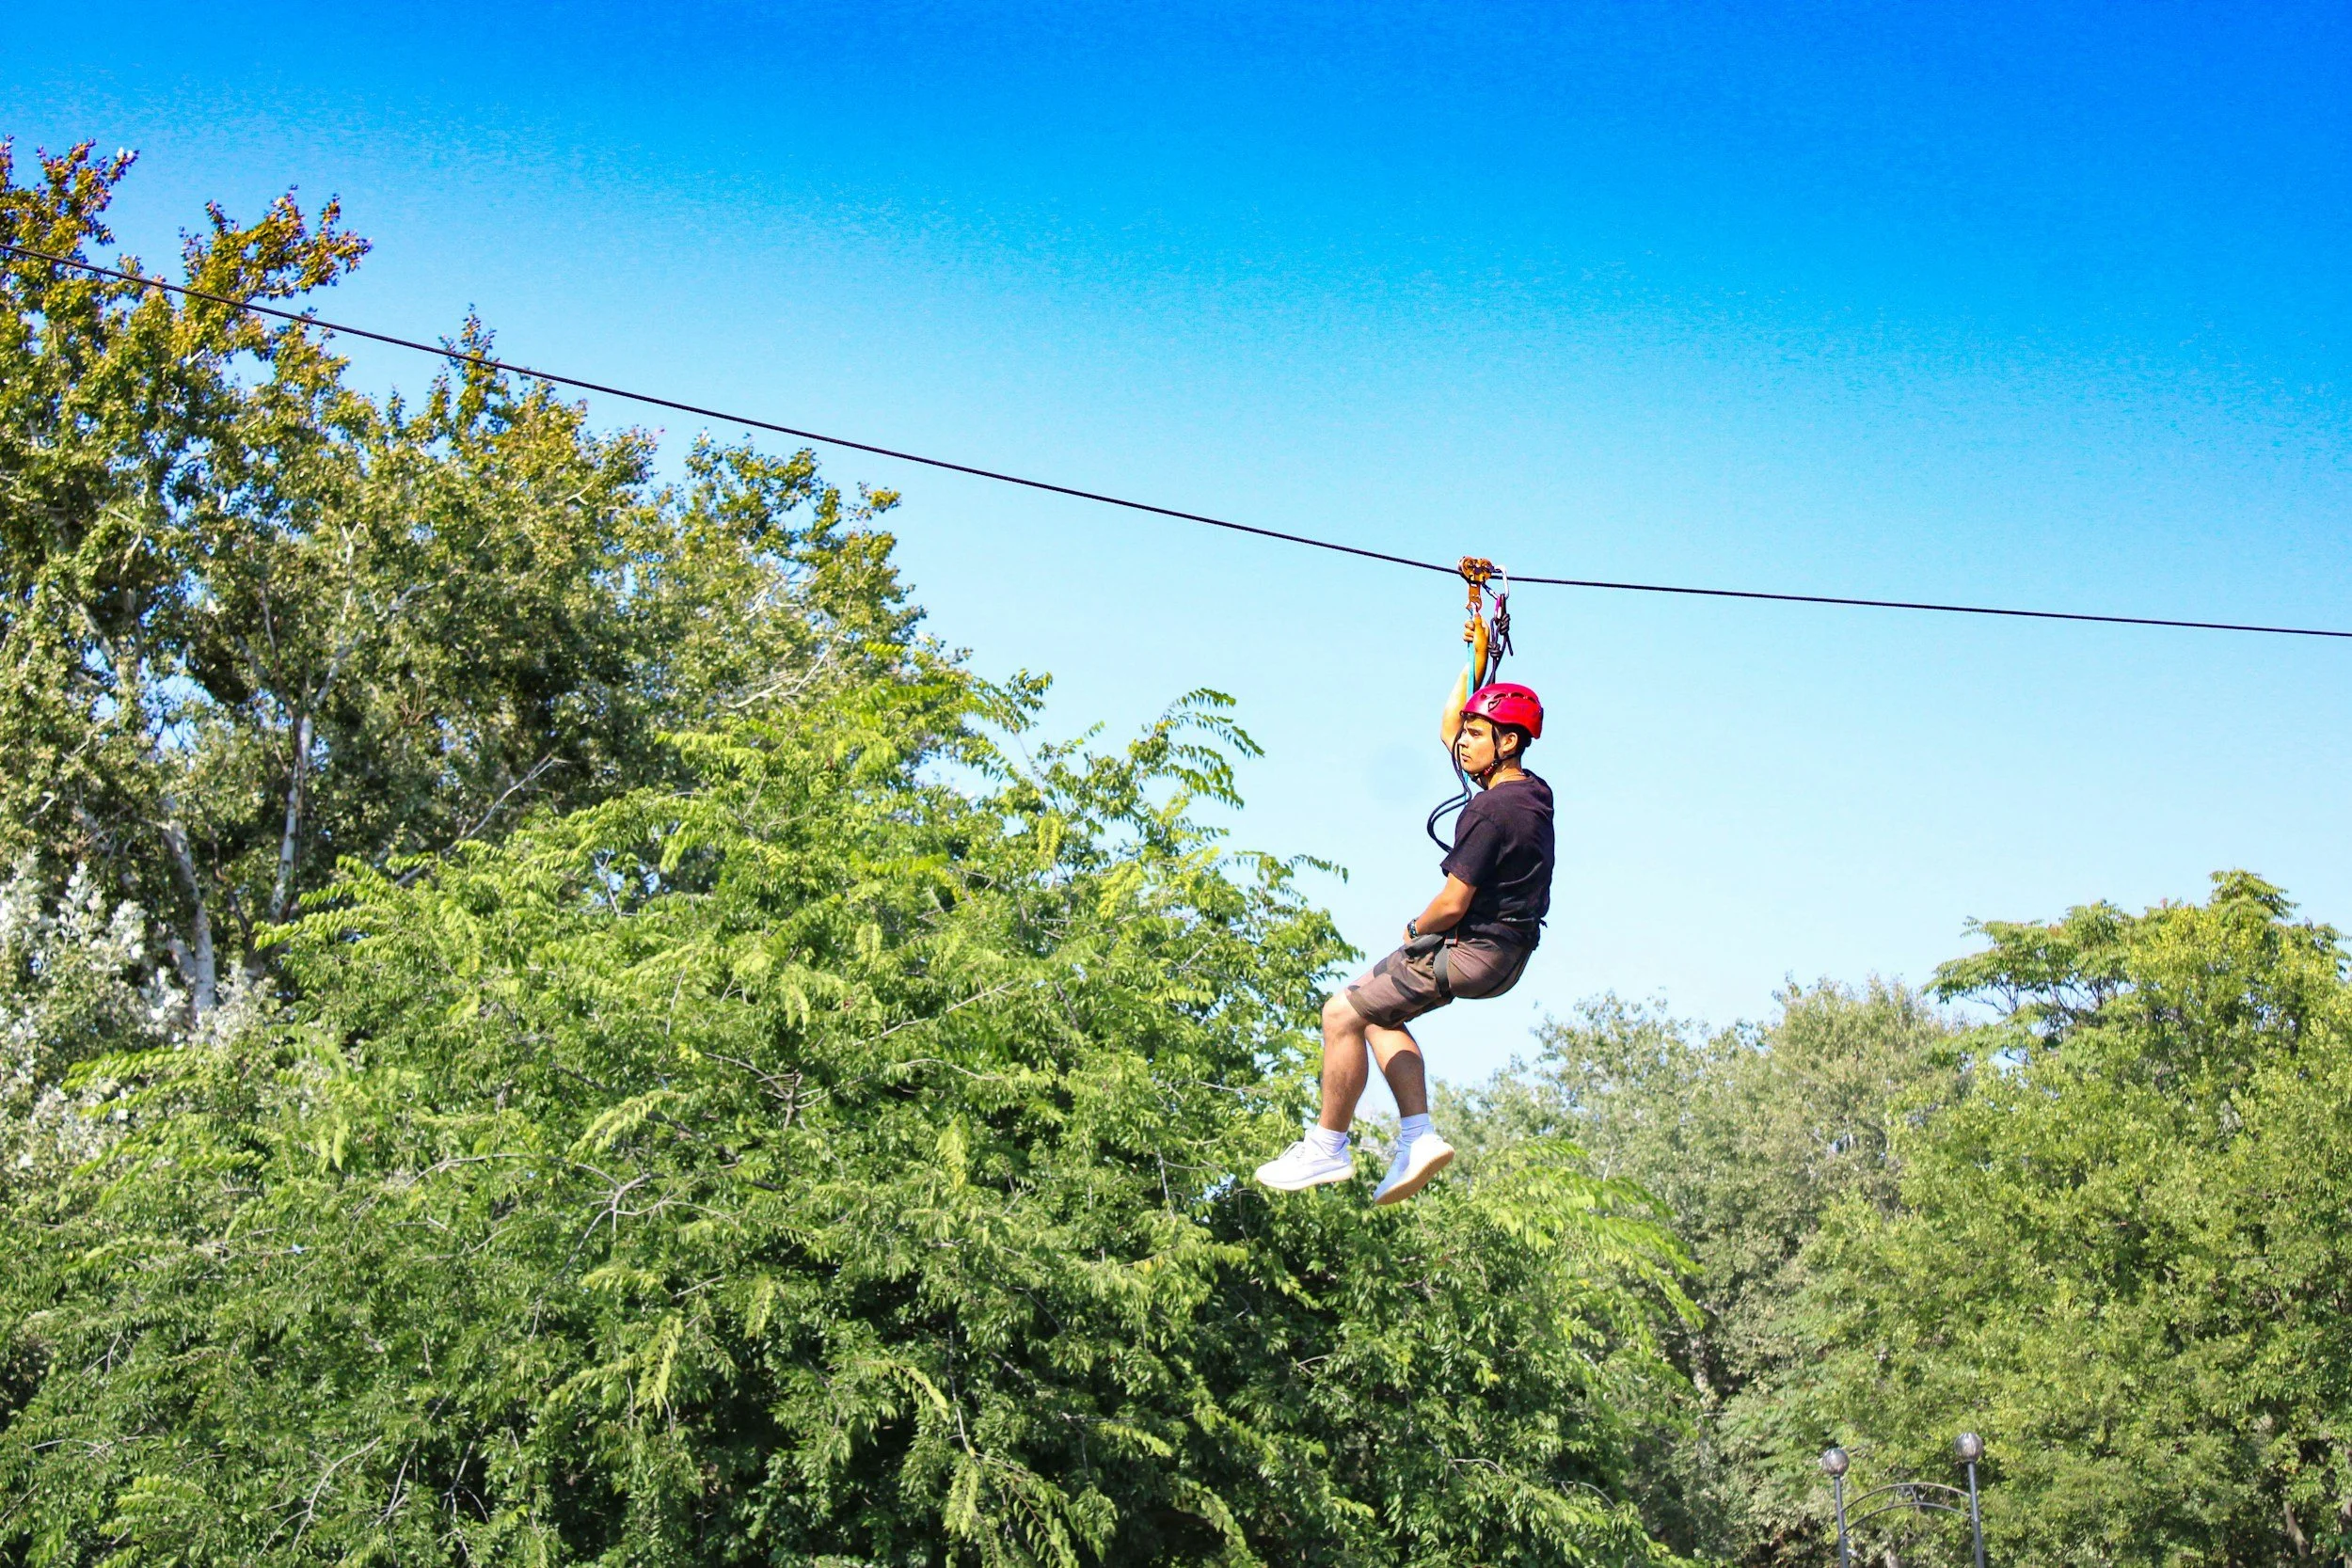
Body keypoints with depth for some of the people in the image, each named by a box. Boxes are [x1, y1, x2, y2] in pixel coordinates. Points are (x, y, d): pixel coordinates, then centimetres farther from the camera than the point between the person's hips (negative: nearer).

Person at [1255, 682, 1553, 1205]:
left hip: (1471, 949, -10)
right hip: (1506, 951, 10)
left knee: (1342, 1014, -3)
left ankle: (1328, 1148, 7)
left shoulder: (1490, 811, -24)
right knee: (1378, 1013, 21)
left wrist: (1416, 929, -3)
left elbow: (1452, 905, -24)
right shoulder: (1534, 791, 4)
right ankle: (1419, 1136, 12)